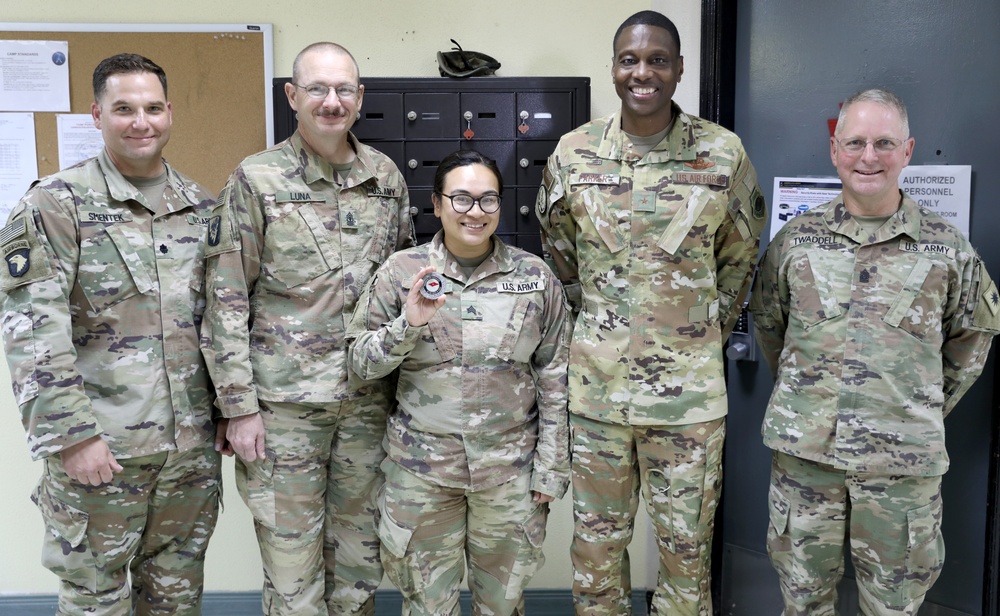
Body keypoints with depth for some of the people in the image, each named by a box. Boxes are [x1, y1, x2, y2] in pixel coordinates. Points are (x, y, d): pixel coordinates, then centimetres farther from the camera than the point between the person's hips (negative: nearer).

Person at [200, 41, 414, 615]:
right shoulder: (256, 181, -6)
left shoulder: (387, 177, 6)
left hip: (368, 397, 4)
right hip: (283, 401, -3)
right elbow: (225, 302, -6)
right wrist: (239, 406, -10)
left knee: (359, 545, 15)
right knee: (291, 550, 5)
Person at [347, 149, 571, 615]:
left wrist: (551, 468, 1)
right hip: (421, 467, 0)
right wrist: (409, 324, -18)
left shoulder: (535, 276, 0)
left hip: (510, 467, 1)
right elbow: (361, 364, 0)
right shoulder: (402, 271, -1)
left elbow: (554, 379, 2)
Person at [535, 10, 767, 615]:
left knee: (687, 544, 11)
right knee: (596, 543, 15)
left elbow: (739, 254, 9)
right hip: (597, 382, 2)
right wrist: (597, 320, 9)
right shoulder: (574, 152, 0)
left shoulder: (723, 152, -4)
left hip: (689, 388, -1)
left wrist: (708, 332, 8)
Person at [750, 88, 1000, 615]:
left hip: (904, 458, 0)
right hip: (803, 447, 1)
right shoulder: (796, 238, 2)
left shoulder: (946, 245, 1)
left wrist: (928, 408, 10)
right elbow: (767, 322, 14)